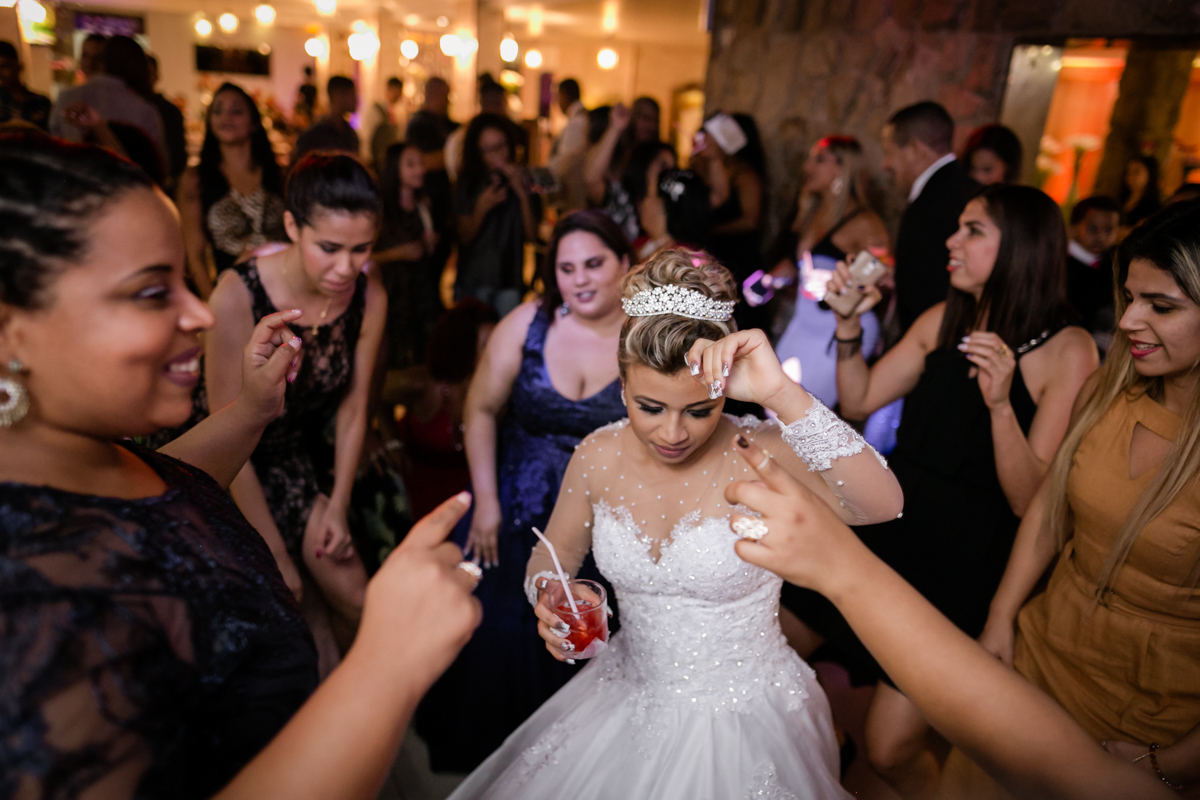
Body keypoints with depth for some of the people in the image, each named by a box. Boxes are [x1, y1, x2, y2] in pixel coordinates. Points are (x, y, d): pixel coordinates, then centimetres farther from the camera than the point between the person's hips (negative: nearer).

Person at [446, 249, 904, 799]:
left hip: (747, 720, -4)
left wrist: (780, 394, -48)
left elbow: (882, 505, -40)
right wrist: (548, 598, -18)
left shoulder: (759, 453, -23)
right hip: (628, 703, 5)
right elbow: (553, 555, 4)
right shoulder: (600, 456, -11)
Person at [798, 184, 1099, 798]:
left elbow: (1031, 501, -14)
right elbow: (858, 402, 8)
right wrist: (849, 321, -3)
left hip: (964, 567, -5)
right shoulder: (942, 321, 4)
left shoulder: (1068, 352, -11)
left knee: (890, 750, -4)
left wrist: (1000, 403, -29)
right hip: (888, 526, 5)